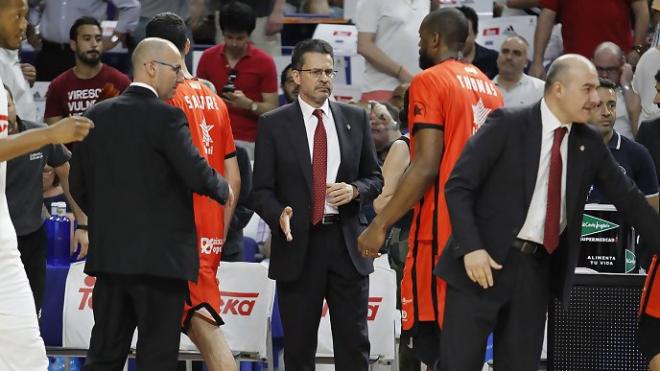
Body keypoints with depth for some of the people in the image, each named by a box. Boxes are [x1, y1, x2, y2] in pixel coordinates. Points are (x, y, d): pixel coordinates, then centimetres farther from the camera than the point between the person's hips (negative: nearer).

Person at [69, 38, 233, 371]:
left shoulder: (96, 115, 7)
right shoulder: (166, 118, -12)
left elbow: (78, 186, 11)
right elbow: (197, 175, -18)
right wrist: (224, 190, 3)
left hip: (108, 255, 6)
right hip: (160, 256, -6)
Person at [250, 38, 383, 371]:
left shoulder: (355, 119, 9)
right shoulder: (274, 125, 1)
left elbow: (375, 178, 13)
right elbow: (261, 190, 0)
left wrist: (355, 190, -9)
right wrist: (279, 215, -21)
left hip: (346, 243, 2)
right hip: (298, 245, -2)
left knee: (354, 344, 2)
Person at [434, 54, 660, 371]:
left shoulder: (589, 144, 8)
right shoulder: (507, 125, -8)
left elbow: (627, 199, 17)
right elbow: (458, 186, -10)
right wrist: (471, 247, -20)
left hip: (538, 270, 5)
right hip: (485, 261, -5)